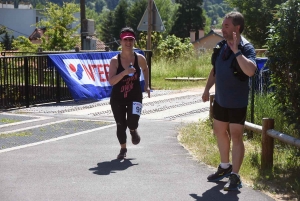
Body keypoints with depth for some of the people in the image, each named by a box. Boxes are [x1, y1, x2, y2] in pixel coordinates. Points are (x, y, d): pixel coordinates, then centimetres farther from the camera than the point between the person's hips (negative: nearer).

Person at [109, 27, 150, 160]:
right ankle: (123, 149, 30)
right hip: (117, 98, 0)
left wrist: (146, 86, 12)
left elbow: (145, 69, 18)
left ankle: (133, 131, 20)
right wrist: (125, 72, -34)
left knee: (132, 121, -19)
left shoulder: (139, 58, -6)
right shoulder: (115, 60, -11)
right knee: (120, 125, 6)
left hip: (135, 96, 0)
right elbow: (111, 81, -21)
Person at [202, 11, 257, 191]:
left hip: (237, 101, -8)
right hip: (220, 99, 8)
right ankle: (225, 167, 36)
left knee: (236, 136, -4)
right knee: (220, 132, 18)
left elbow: (250, 71, -35)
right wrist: (207, 89, 14)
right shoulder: (221, 46, 3)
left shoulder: (246, 48, -18)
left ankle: (235, 176, 3)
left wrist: (236, 51, -35)